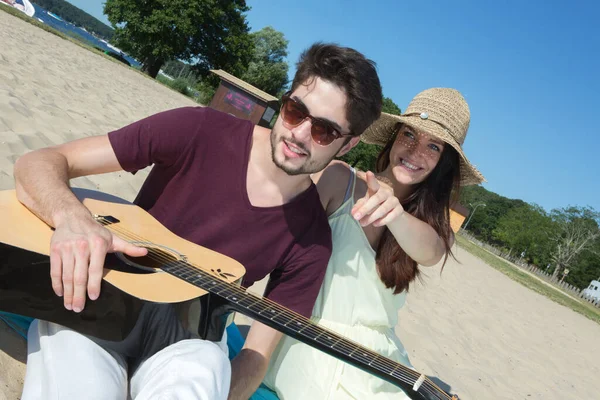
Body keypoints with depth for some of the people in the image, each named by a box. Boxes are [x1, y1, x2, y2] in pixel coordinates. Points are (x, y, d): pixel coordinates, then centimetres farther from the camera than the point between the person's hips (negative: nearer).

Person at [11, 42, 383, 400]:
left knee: (205, 369, -34)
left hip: (183, 335, 1)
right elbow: (39, 162, -10)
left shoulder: (311, 240, -7)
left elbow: (257, 355, -3)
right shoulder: (197, 132, -11)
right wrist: (73, 218, -33)